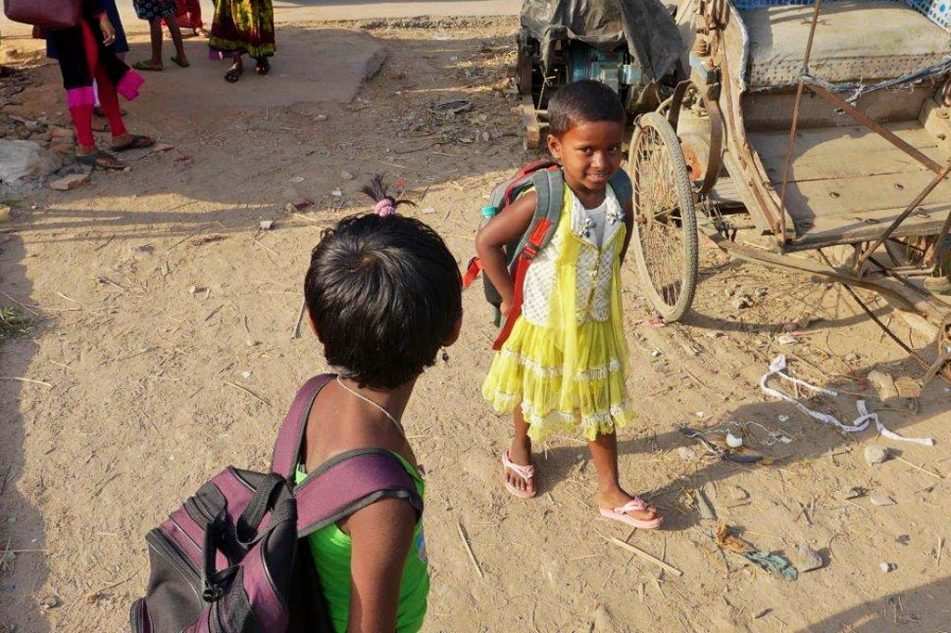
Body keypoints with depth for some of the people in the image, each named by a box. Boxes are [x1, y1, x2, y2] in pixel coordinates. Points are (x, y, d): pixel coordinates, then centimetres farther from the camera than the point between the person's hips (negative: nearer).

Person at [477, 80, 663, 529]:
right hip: (543, 326, -3)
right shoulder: (542, 203, -28)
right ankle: (521, 450, 52)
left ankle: (610, 492, 32)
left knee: (601, 408, 16)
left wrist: (598, 295, 4)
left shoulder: (621, 206, -13)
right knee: (532, 397, 22)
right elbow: (486, 242, -22)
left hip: (596, 327, 4)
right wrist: (510, 298, -17)